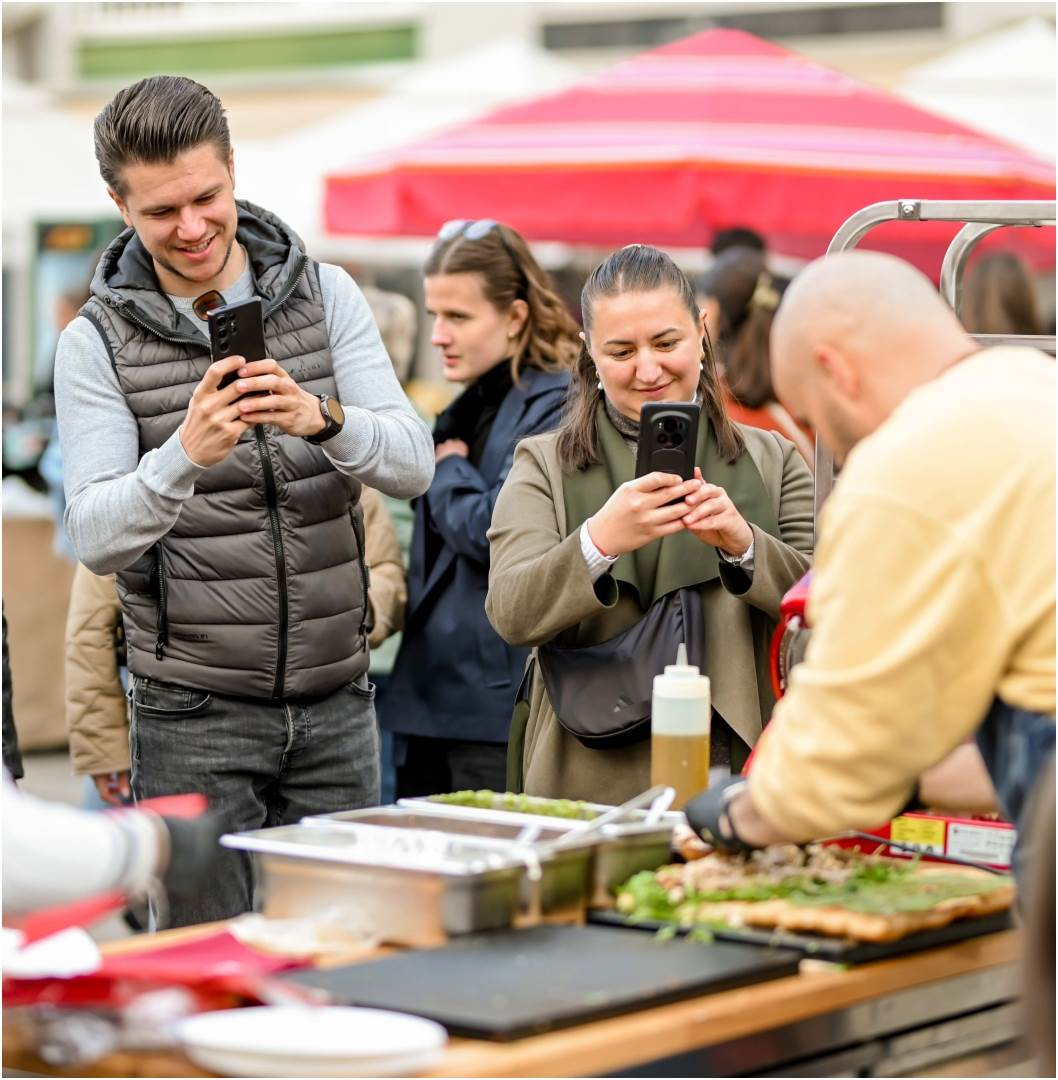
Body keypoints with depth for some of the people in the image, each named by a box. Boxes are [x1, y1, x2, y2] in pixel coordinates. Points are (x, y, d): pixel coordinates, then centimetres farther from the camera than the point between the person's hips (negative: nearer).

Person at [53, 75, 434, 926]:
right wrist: (185, 456, -32)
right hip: (194, 714, -2)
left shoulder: (327, 295, 3)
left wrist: (320, 419, -28)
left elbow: (414, 465, -7)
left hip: (337, 703, 3)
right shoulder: (98, 343, -4)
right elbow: (96, 539, -13)